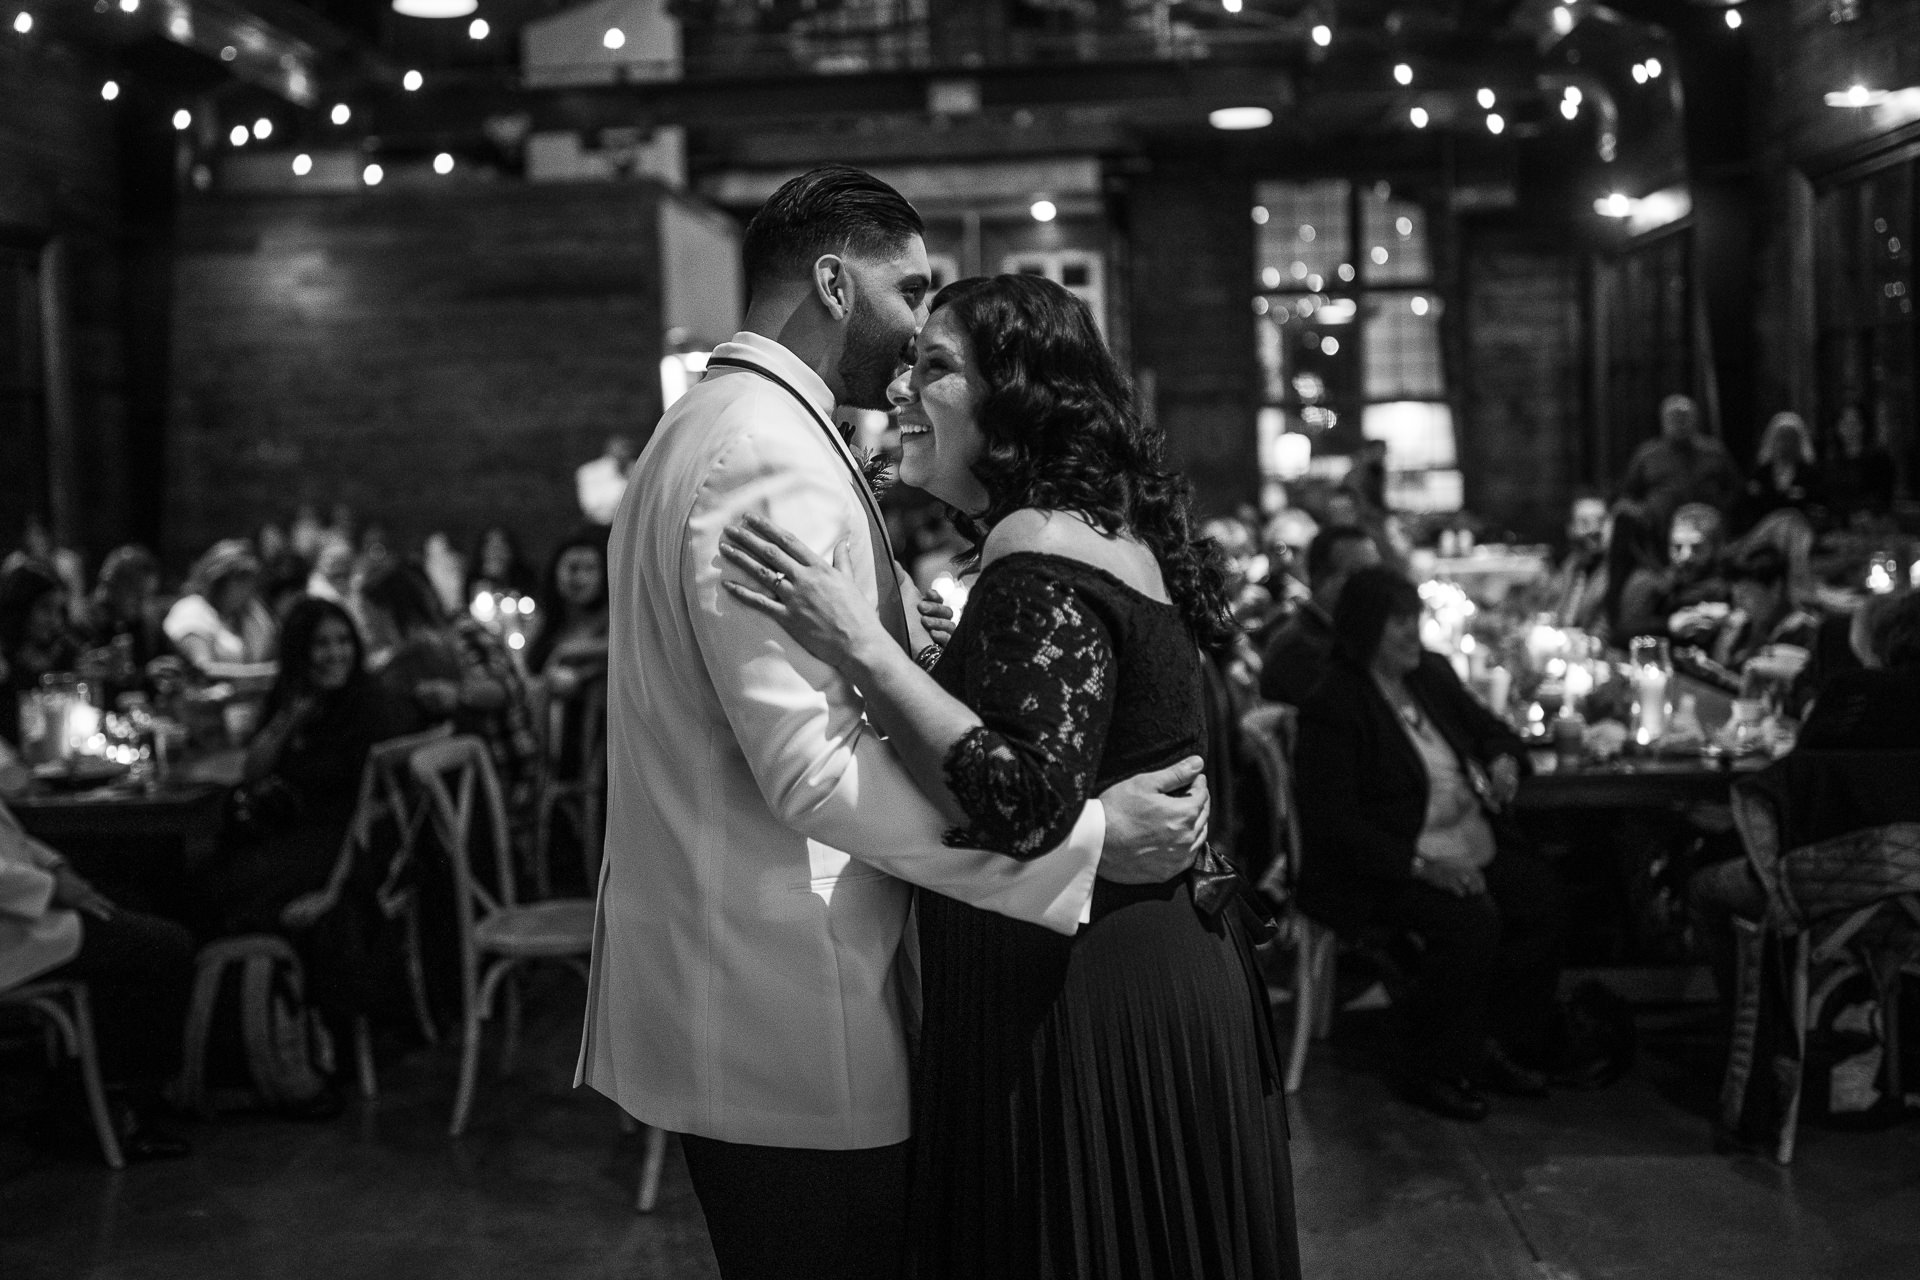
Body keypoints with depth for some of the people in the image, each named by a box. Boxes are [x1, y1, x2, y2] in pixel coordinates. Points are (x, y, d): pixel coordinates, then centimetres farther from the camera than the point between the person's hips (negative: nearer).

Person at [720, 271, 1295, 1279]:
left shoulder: (1039, 553, -18)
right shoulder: (1108, 533, 12)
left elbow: (1024, 808, -27)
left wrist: (860, 645, -26)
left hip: (1081, 1022, -10)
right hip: (1156, 982, 10)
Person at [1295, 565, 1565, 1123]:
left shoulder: (1432, 674, 10)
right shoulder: (1333, 706, -12)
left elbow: (1489, 728, 24)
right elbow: (1331, 821, -18)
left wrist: (1505, 762, -2)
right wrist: (1419, 865, -26)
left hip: (1474, 848, 7)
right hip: (1385, 868, -7)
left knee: (1542, 898, -15)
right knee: (1471, 921, -30)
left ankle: (1500, 1046, 3)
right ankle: (1432, 1072, -11)